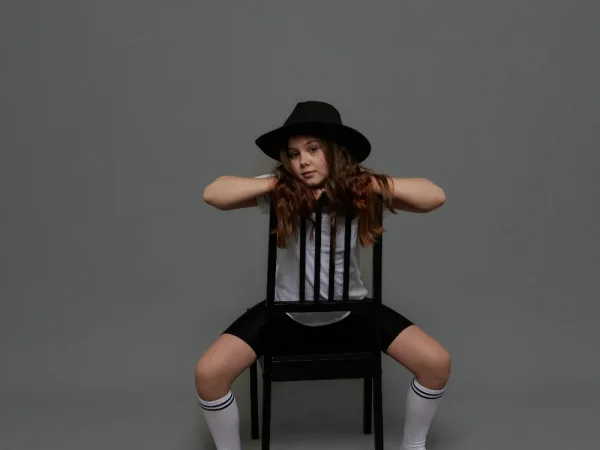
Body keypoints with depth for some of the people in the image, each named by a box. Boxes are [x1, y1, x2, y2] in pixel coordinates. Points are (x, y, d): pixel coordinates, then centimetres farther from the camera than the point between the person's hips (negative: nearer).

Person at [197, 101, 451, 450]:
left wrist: (370, 184, -28)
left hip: (350, 310, 1)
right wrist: (276, 183, -28)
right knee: (208, 373, -17)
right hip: (288, 312, 0)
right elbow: (213, 194, -26)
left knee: (437, 363, -11)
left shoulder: (359, 190, -15)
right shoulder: (281, 193, -17)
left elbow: (436, 197, -21)